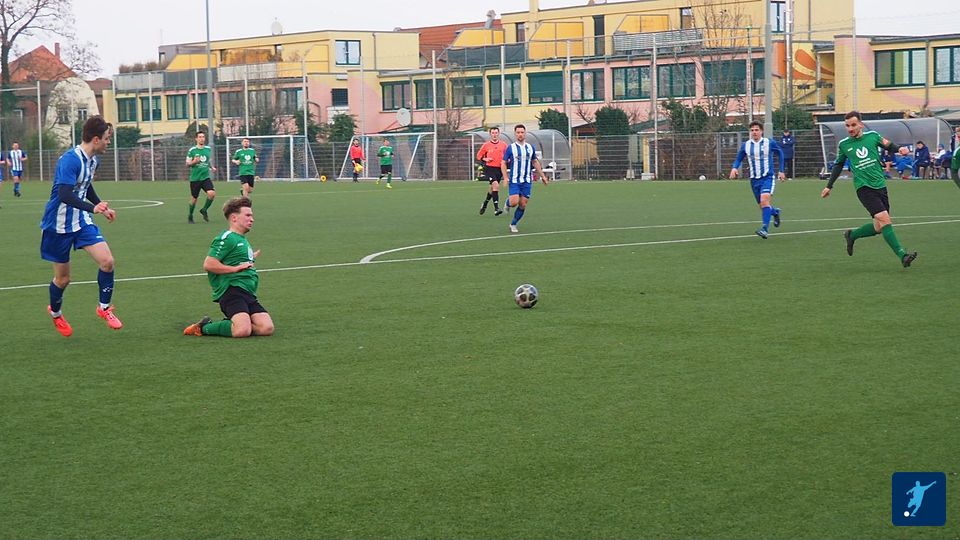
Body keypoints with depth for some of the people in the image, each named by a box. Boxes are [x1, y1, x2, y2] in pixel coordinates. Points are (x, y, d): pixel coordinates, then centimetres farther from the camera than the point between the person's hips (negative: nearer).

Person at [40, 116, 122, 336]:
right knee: (63, 278, 6)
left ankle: (104, 308, 9)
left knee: (107, 261, -11)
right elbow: (65, 194, -36)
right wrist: (92, 208, -48)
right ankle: (55, 312, 36)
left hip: (82, 221, 7)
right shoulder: (70, 160, -25)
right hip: (59, 225, -7)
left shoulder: (93, 159, 3)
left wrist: (102, 207, 28)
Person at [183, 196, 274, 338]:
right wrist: (235, 268, -11)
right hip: (231, 289, -9)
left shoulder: (243, 240, 28)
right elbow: (208, 264, -14)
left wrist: (251, 259, 33)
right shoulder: (227, 238, -4)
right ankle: (204, 327, -4)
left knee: (267, 328, -13)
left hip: (248, 293, 9)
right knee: (243, 330, -28)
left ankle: (231, 324, 8)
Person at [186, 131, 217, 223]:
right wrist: (194, 162, -20)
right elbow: (187, 164, 0)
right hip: (195, 178, -3)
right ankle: (190, 215, 28)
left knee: (212, 193, -19)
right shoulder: (192, 150, -6)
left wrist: (212, 167, 7)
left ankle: (204, 210, 4)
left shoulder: (208, 149, 5)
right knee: (194, 198, 4)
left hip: (206, 177, 3)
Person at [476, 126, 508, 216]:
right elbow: (479, 156, 8)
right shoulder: (486, 145, 0)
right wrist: (485, 159, -10)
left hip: (499, 169, 4)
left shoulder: (503, 145, 6)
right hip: (489, 168, -4)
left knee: (492, 189, 13)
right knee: (496, 185, -23)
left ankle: (484, 204, 40)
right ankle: (496, 209, -23)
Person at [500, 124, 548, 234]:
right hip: (514, 180, -3)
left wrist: (542, 175, 18)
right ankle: (507, 202, 21)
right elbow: (503, 163, 0)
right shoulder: (510, 148, -3)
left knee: (523, 205, -1)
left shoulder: (530, 148, 7)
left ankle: (513, 224, 16)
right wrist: (505, 177, -12)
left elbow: (535, 162, 20)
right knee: (514, 202, -16)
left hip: (527, 181, 3)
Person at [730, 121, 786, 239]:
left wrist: (781, 170, 6)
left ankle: (765, 228, -27)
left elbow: (780, 153, 10)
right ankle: (775, 212, 45)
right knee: (762, 205, 11)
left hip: (767, 177, -4)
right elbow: (739, 159, 11)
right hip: (754, 180, 4)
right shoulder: (745, 145, 1)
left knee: (764, 200, -26)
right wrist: (734, 168, -12)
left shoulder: (770, 143, -5)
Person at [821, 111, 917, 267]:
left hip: (880, 185, 3)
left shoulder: (872, 136, 6)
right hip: (864, 188, -3)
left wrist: (899, 149, -5)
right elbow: (838, 165, 19)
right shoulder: (844, 144, 5)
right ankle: (902, 255, -22)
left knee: (879, 227, 4)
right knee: (884, 218, -20)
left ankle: (852, 235, 30)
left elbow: (889, 146, 18)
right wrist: (829, 186, 23)